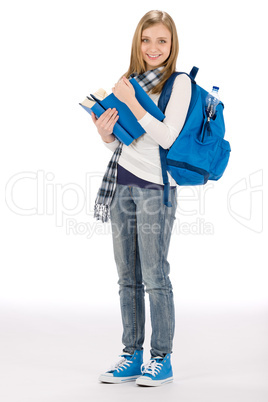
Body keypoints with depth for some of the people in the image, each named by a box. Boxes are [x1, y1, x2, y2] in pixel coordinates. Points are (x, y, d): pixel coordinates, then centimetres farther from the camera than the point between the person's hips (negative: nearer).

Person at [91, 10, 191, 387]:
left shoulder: (179, 83, -4)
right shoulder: (129, 81, 15)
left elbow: (167, 136, -15)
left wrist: (131, 102, -15)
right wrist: (106, 133, -2)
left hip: (155, 187, -6)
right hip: (123, 184, 6)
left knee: (154, 276, -3)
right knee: (128, 276, 9)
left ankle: (162, 359, 9)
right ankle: (132, 356, 19)